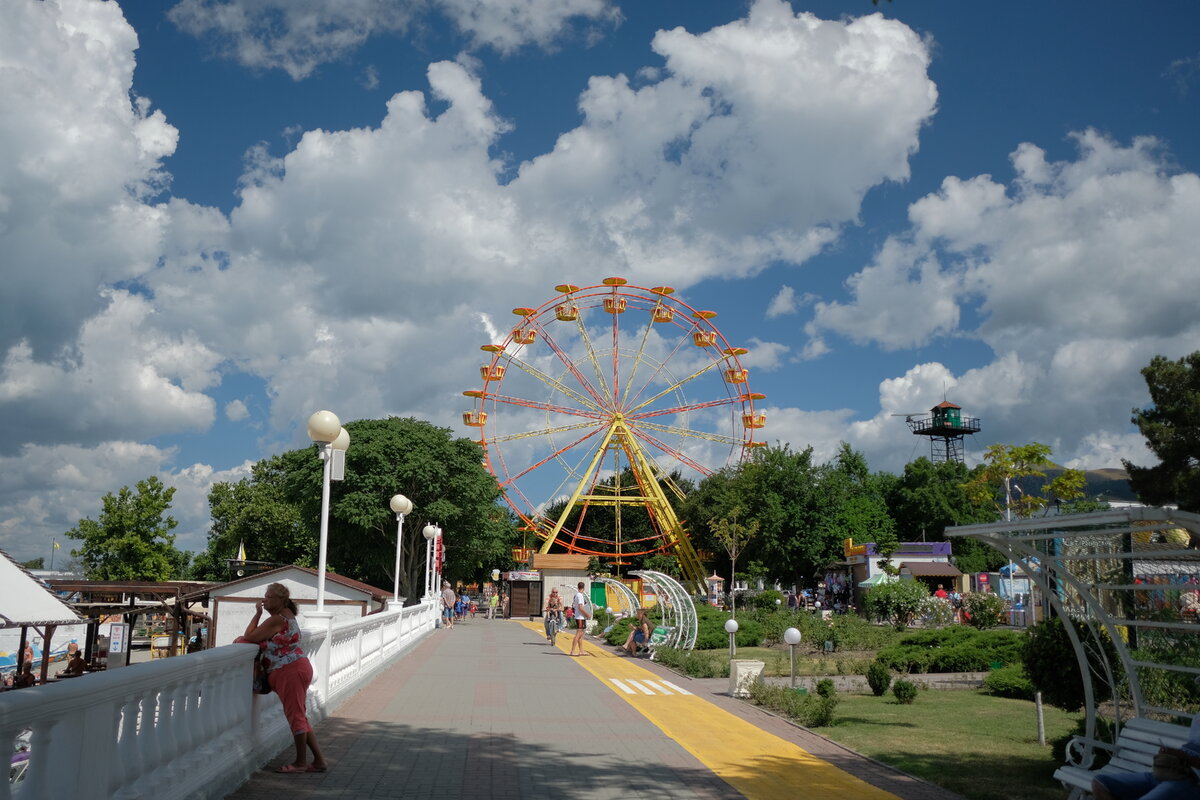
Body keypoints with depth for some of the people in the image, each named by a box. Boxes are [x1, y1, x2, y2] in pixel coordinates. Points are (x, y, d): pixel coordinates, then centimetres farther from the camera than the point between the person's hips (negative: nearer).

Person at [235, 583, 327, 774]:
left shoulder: (277, 620, -15)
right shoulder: (287, 614, 17)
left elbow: (250, 637, -12)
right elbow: (261, 637, 22)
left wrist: (257, 613, -6)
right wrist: (244, 638, 7)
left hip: (290, 671, -11)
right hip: (297, 668, 11)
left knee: (295, 716, -2)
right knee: (299, 717, 14)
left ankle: (301, 762, 6)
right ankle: (318, 760, 17)